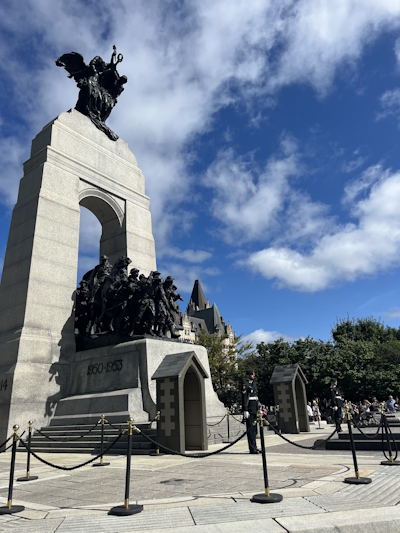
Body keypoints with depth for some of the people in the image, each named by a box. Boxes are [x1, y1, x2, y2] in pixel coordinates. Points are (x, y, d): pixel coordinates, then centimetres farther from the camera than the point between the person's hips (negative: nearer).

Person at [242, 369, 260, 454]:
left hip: (255, 410, 9)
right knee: (250, 429, -4)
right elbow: (244, 398, -16)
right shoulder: (245, 384, -11)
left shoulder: (254, 383, 17)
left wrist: (258, 408, 20)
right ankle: (252, 448, 0)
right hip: (249, 410, -9)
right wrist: (245, 411, -21)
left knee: (254, 428, 13)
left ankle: (254, 447, 21)